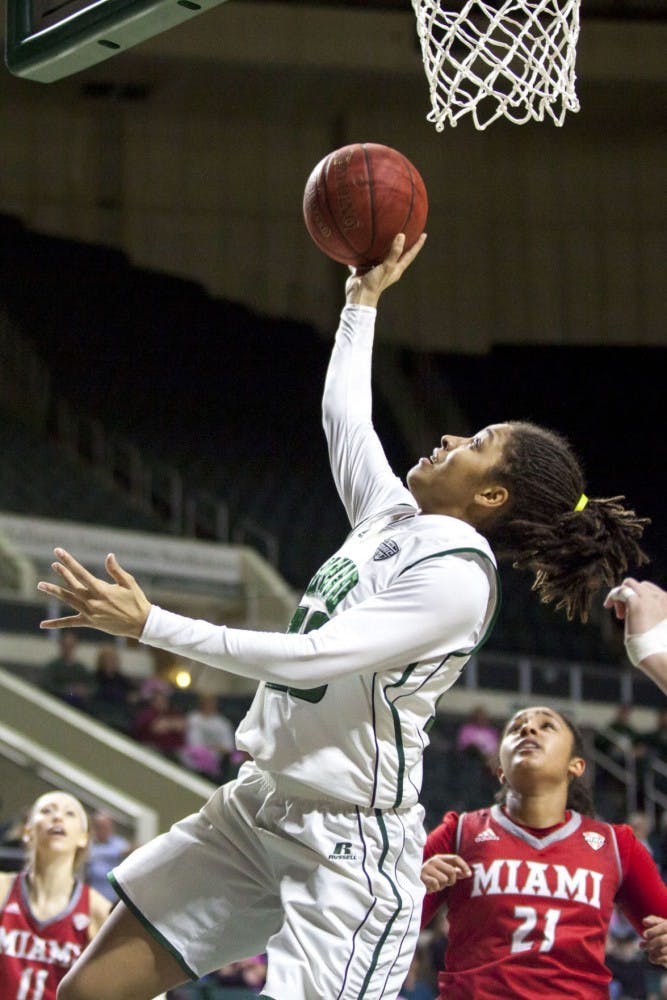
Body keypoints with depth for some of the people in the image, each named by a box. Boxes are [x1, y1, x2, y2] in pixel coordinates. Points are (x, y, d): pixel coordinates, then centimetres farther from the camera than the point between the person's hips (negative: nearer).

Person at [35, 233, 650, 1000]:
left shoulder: (456, 575, -16)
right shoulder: (394, 516, 9)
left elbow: (311, 658, -24)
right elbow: (344, 414, 28)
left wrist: (148, 624, -23)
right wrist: (363, 300, 34)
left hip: (349, 842, -9)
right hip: (259, 803, 9)